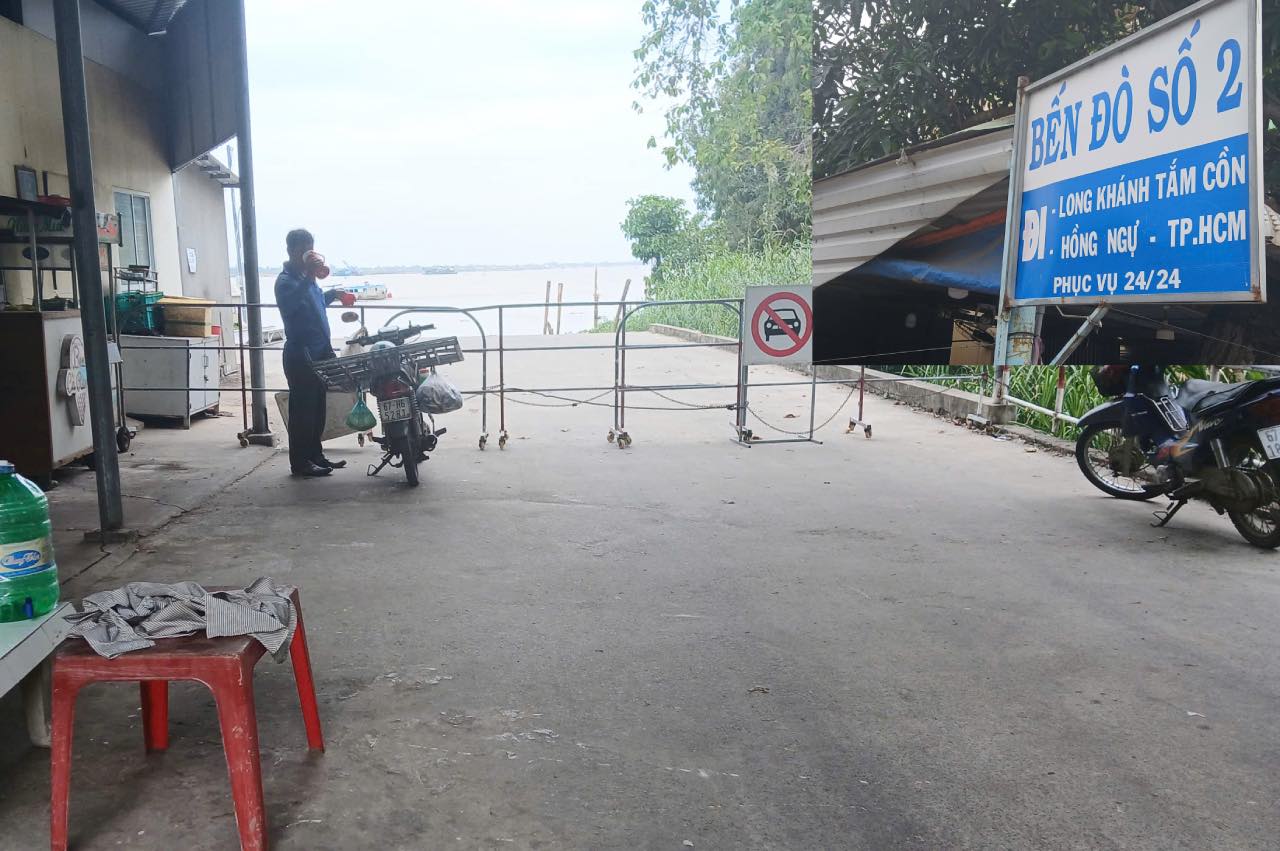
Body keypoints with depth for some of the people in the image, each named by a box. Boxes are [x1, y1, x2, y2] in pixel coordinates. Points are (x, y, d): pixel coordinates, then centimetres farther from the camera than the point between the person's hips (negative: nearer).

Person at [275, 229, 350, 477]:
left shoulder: (307, 278, 15)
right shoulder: (286, 280, -12)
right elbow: (290, 304, -35)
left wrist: (333, 293, 24)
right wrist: (309, 277, -38)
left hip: (319, 352, 9)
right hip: (300, 355, -9)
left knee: (317, 409, 14)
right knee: (302, 409, -4)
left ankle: (315, 456, 24)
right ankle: (300, 462, 2)